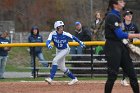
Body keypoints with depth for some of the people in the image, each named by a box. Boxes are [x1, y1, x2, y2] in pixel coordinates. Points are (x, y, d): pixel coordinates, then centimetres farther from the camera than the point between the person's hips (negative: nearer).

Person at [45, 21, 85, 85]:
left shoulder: (66, 35, -24)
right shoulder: (53, 34, -21)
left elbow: (73, 37, -6)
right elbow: (48, 41, -35)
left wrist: (80, 42, -6)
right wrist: (48, 45, -56)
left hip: (65, 50, -4)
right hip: (58, 50, 4)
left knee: (55, 60, -24)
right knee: (62, 67, 9)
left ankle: (51, 78, -26)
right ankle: (74, 79, 25)